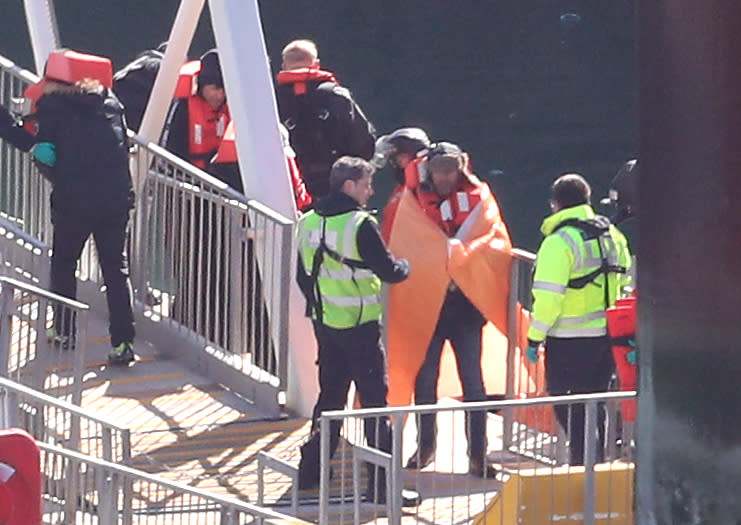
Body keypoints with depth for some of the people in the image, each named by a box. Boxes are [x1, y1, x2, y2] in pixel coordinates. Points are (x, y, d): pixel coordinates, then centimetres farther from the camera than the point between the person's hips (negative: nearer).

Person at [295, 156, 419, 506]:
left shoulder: (308, 223, 5)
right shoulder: (360, 225, -17)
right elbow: (387, 270, -14)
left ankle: (310, 473, 24)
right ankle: (381, 485, -4)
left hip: (325, 323, 7)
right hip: (360, 328, -7)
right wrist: (405, 267, 7)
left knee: (330, 396, 19)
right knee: (374, 400, -3)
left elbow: (303, 275, 13)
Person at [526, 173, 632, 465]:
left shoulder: (559, 242, -14)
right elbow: (626, 283, 16)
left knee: (566, 404, 1)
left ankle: (581, 460, -5)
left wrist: (534, 337, -10)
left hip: (570, 340, -7)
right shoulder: (611, 235, 9)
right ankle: (596, 463, 22)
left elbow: (548, 297, -18)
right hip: (606, 335, 7)